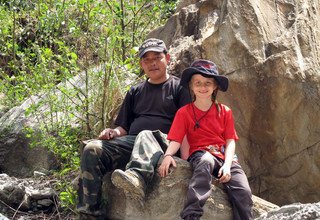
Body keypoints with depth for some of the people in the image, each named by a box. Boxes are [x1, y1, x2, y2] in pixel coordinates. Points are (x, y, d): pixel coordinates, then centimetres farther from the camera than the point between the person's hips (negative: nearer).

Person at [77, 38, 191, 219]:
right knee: (92, 149, -22)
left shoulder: (179, 87, 14)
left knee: (145, 135, -39)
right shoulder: (135, 92, 28)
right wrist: (115, 132, 1)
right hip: (131, 142, 4)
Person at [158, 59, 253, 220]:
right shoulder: (184, 112, 8)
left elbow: (230, 141, 5)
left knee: (243, 191, -23)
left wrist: (227, 165, -13)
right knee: (205, 161, -40)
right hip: (200, 154, -3)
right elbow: (176, 140, -2)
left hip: (225, 157, 3)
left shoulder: (224, 112, 13)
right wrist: (167, 155, -24)